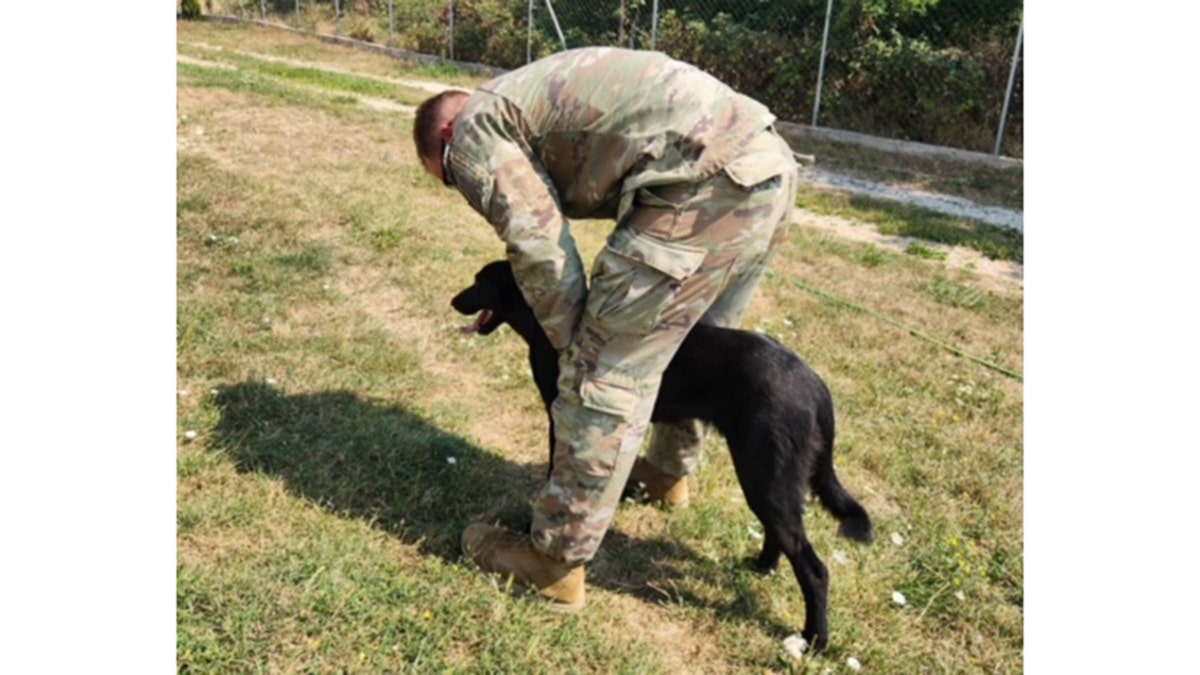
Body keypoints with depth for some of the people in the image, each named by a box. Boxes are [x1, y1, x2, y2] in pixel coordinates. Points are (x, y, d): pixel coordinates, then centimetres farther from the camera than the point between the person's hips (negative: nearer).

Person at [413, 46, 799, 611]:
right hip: (769, 164, 10)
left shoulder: (474, 130, 5)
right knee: (693, 340, 27)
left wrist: (573, 346, 6)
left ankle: (556, 563, 10)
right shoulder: (527, 98, 33)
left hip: (708, 182, -10)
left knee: (605, 377, -2)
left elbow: (540, 250, -4)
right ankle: (669, 470, 49)